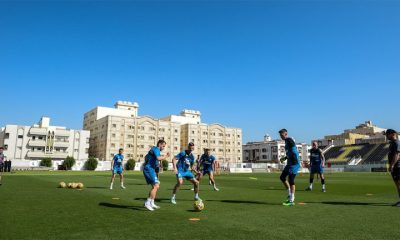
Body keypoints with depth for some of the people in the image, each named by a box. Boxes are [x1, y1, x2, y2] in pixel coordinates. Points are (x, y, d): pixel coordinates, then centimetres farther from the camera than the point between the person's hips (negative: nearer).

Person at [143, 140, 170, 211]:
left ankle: (151, 203, 17)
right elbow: (158, 158, -29)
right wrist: (166, 156, -13)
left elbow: (146, 157, 33)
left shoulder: (154, 149, 21)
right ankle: (147, 203, -14)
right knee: (156, 186, -14)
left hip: (148, 169, 11)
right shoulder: (156, 149, -9)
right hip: (149, 169, -11)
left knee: (155, 186, 14)